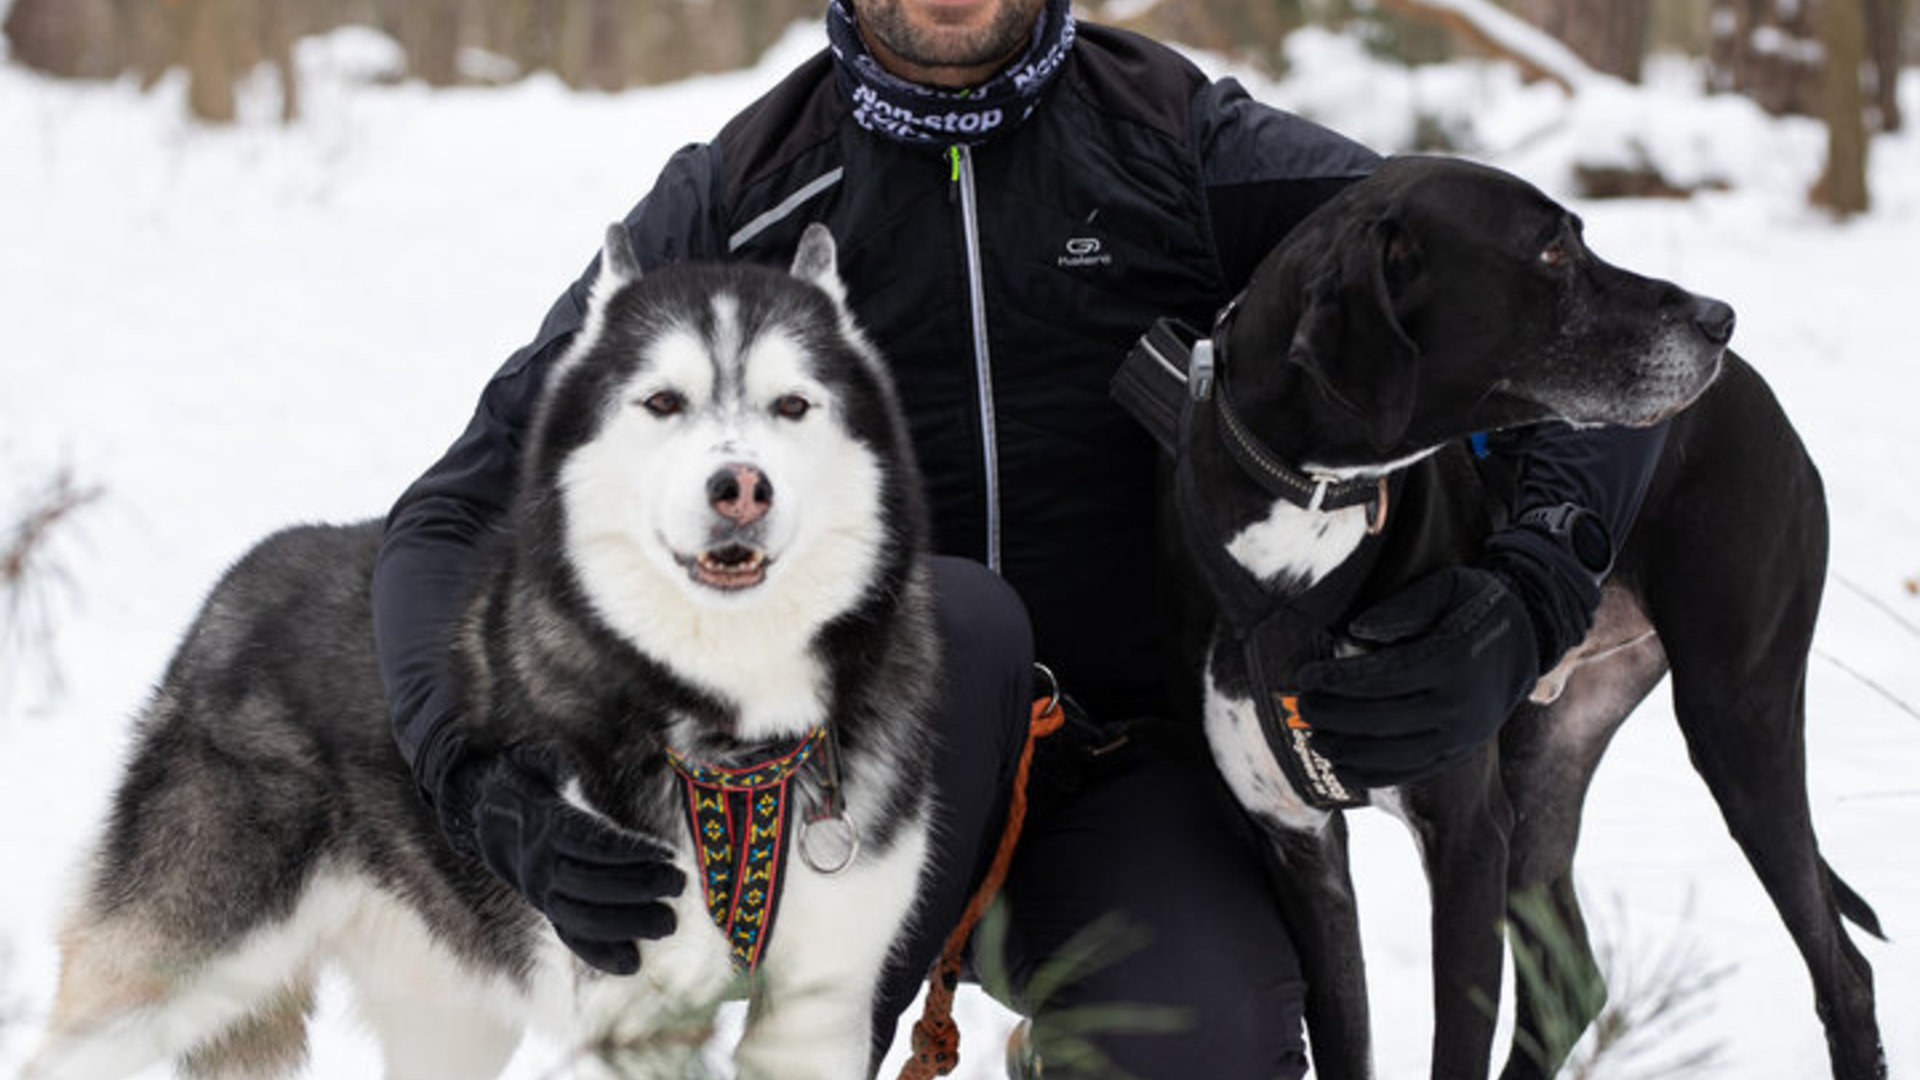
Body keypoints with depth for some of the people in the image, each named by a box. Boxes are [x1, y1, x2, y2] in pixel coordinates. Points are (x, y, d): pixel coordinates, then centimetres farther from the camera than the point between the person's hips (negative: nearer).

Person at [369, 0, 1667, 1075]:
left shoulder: (1195, 149, 2)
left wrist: (1518, 617, -22)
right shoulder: (734, 200, 4)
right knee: (951, 621, -33)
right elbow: (462, 519, 1)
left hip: (1134, 776, 0)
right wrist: (505, 785, -21)